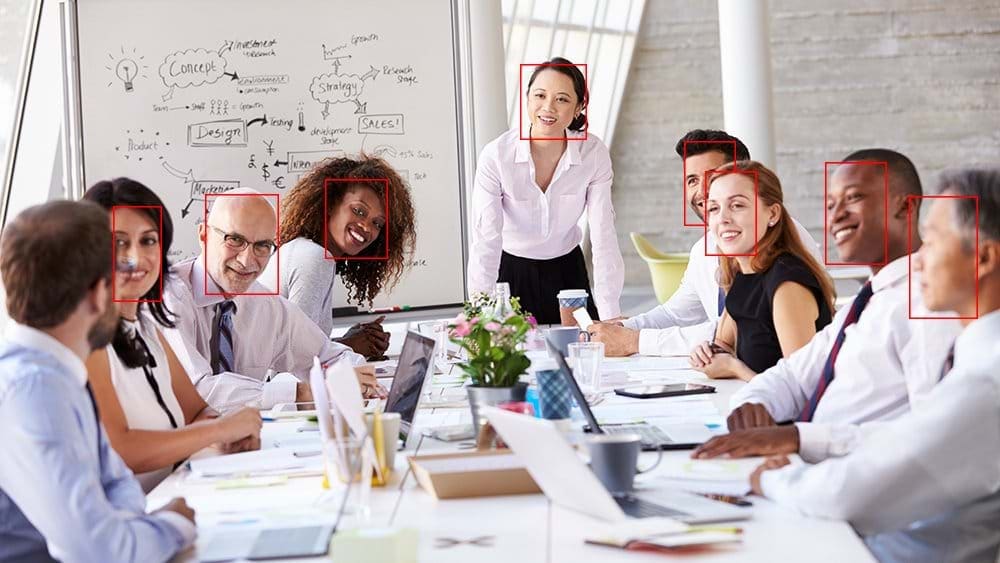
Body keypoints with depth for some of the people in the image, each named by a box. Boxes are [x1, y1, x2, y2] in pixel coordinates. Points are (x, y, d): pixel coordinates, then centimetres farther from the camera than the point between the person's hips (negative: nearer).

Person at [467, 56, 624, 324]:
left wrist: (610, 318, -26)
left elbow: (604, 236, -19)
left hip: (568, 272, 2)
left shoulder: (594, 153, -17)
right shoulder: (496, 156, -22)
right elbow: (486, 242, -26)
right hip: (511, 273, -2)